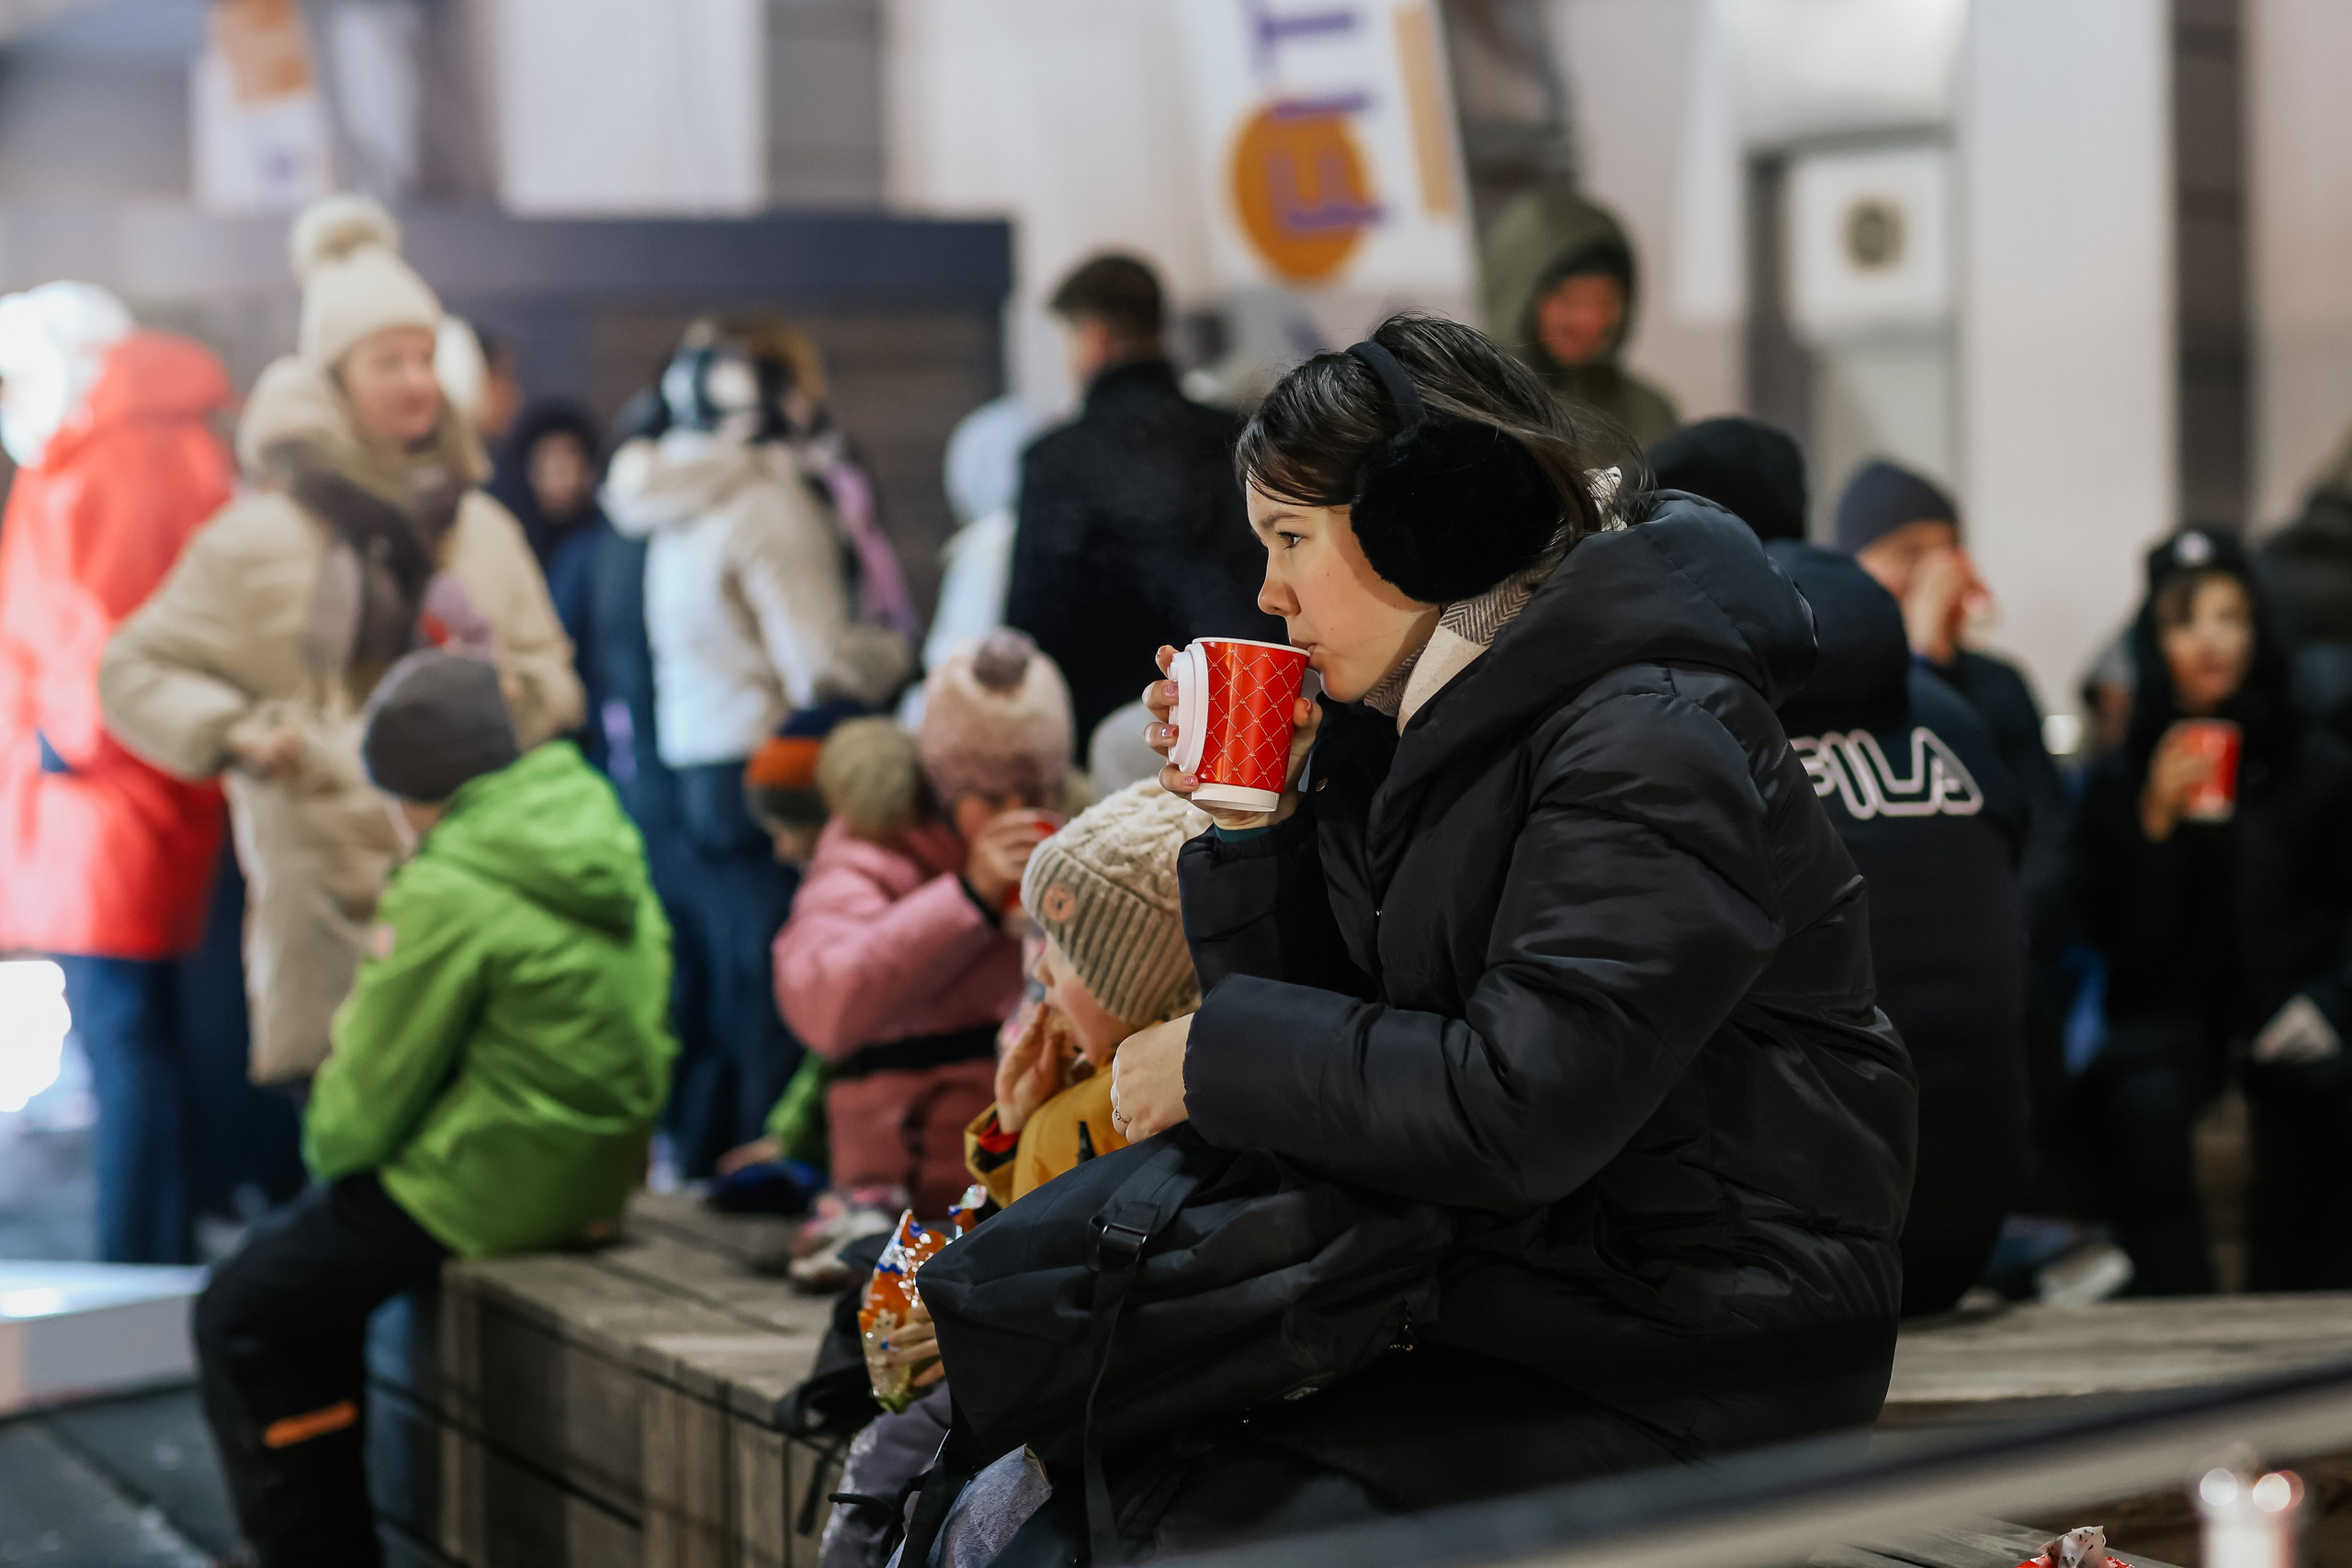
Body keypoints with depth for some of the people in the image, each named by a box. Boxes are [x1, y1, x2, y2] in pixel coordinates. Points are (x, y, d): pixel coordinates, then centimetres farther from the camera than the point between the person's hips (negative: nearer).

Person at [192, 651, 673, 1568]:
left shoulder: (449, 892, -20)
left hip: (488, 1190, -9)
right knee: (303, 1256, 25)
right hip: (597, 1174, 9)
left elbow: (369, 1101, -14)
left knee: (241, 1320, 4)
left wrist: (329, 1141, 11)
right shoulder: (600, 833, 5)